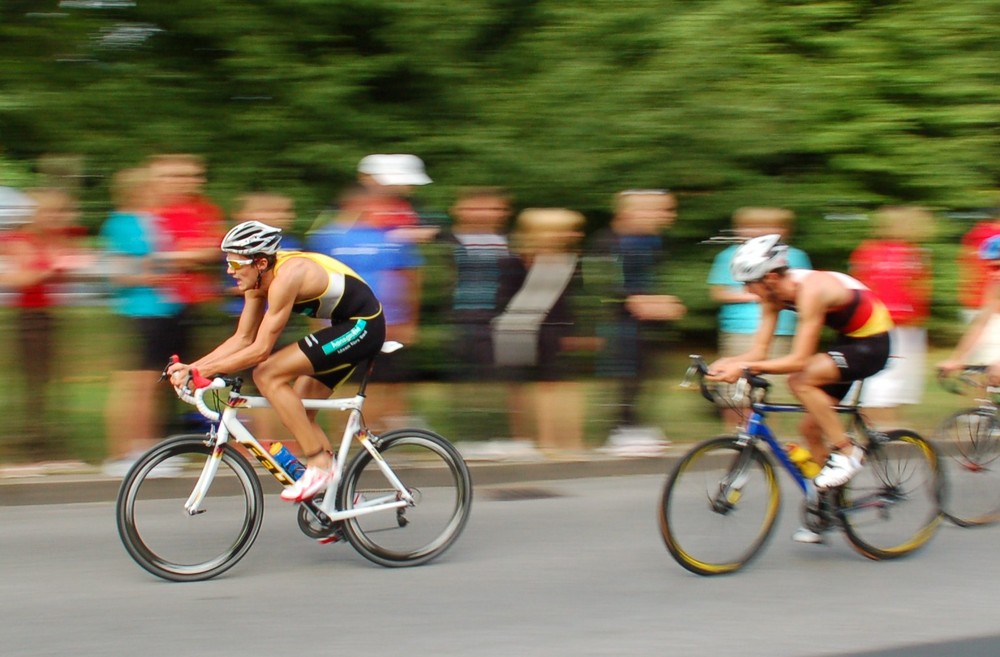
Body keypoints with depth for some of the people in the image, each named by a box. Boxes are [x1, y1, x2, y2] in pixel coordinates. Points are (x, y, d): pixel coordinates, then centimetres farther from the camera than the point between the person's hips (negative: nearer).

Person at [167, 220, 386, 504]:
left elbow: (260, 350, -26)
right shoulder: (258, 279, 2)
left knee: (267, 376, -16)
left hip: (362, 325, -10)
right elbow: (242, 339, 7)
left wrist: (202, 370, -23)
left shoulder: (286, 276, -26)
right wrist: (190, 367, -3)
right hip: (346, 326, 10)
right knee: (297, 411, 9)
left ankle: (319, 465, -13)